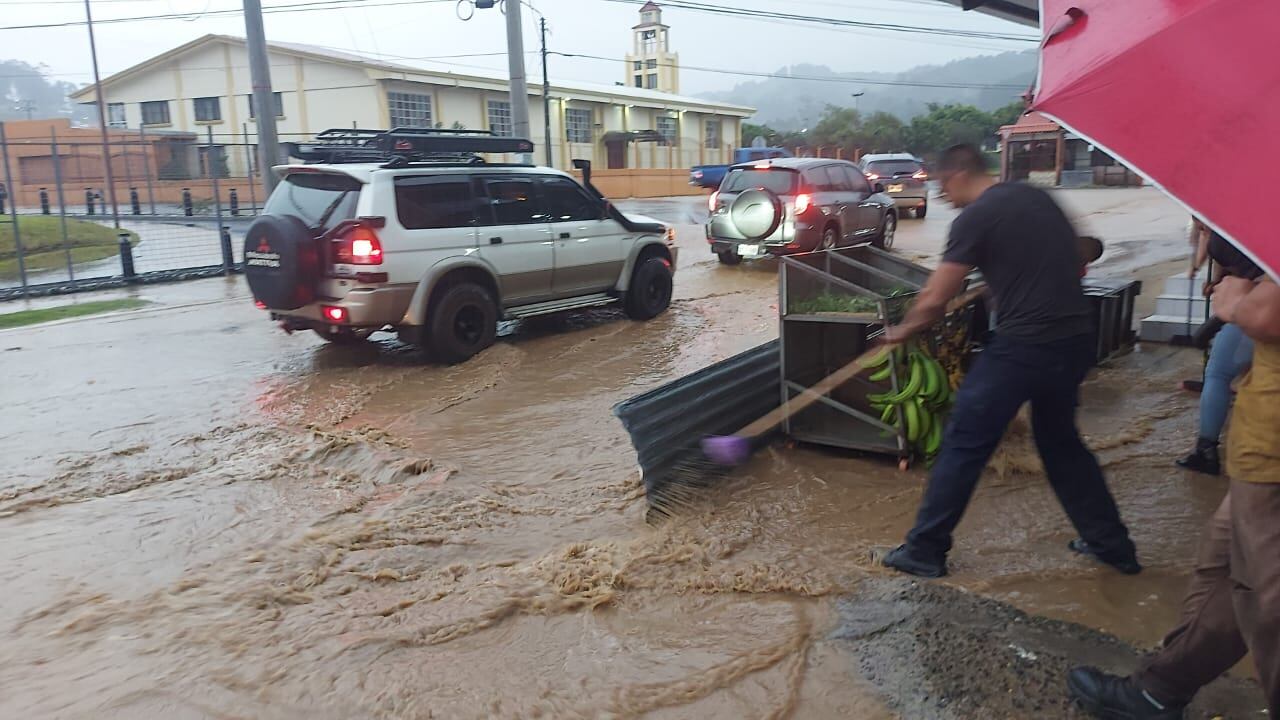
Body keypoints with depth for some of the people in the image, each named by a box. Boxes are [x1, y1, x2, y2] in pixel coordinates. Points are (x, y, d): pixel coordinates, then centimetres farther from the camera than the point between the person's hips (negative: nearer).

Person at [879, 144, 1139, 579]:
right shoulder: (1038, 198, 14)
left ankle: (924, 551, 9)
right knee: (1061, 441, 25)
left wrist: (902, 331, 9)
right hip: (1076, 340, 8)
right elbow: (1072, 265, 25)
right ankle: (1112, 544, 32)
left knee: (964, 445, 2)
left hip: (1024, 346, -8)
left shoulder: (975, 218, -7)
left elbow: (935, 300, -9)